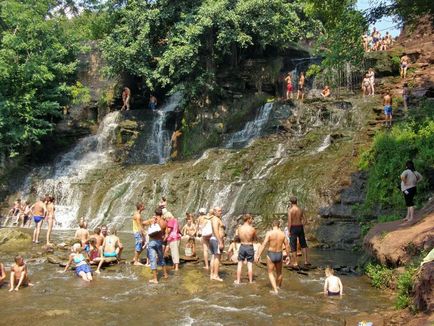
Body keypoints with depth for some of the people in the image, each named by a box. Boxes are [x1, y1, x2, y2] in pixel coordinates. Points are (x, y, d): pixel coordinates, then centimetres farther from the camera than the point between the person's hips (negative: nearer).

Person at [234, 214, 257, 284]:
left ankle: (238, 280, 17)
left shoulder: (239, 228, -7)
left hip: (242, 246, 2)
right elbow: (255, 239, 0)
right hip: (250, 247, -2)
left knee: (240, 264, 12)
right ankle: (250, 281, 16)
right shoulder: (252, 229, -15)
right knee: (250, 264, 8)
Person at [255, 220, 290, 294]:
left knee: (271, 273, 10)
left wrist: (258, 255, -13)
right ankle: (279, 286, 41)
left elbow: (264, 244, -16)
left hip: (271, 254, -3)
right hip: (279, 255, 3)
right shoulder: (283, 234, -3)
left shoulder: (269, 233, -12)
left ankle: (275, 290, 0)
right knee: (279, 273, 23)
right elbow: (287, 246, 2)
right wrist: (288, 256, 14)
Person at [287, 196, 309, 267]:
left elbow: (289, 221, -15)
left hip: (293, 228, -5)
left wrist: (289, 231, -10)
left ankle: (295, 263, 6)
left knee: (293, 246, 4)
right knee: (303, 245, 17)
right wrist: (303, 229, 16)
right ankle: (306, 261, 16)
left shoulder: (290, 210, -12)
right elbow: (303, 220, 7)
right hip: (300, 227, 5)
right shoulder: (300, 209, 5)